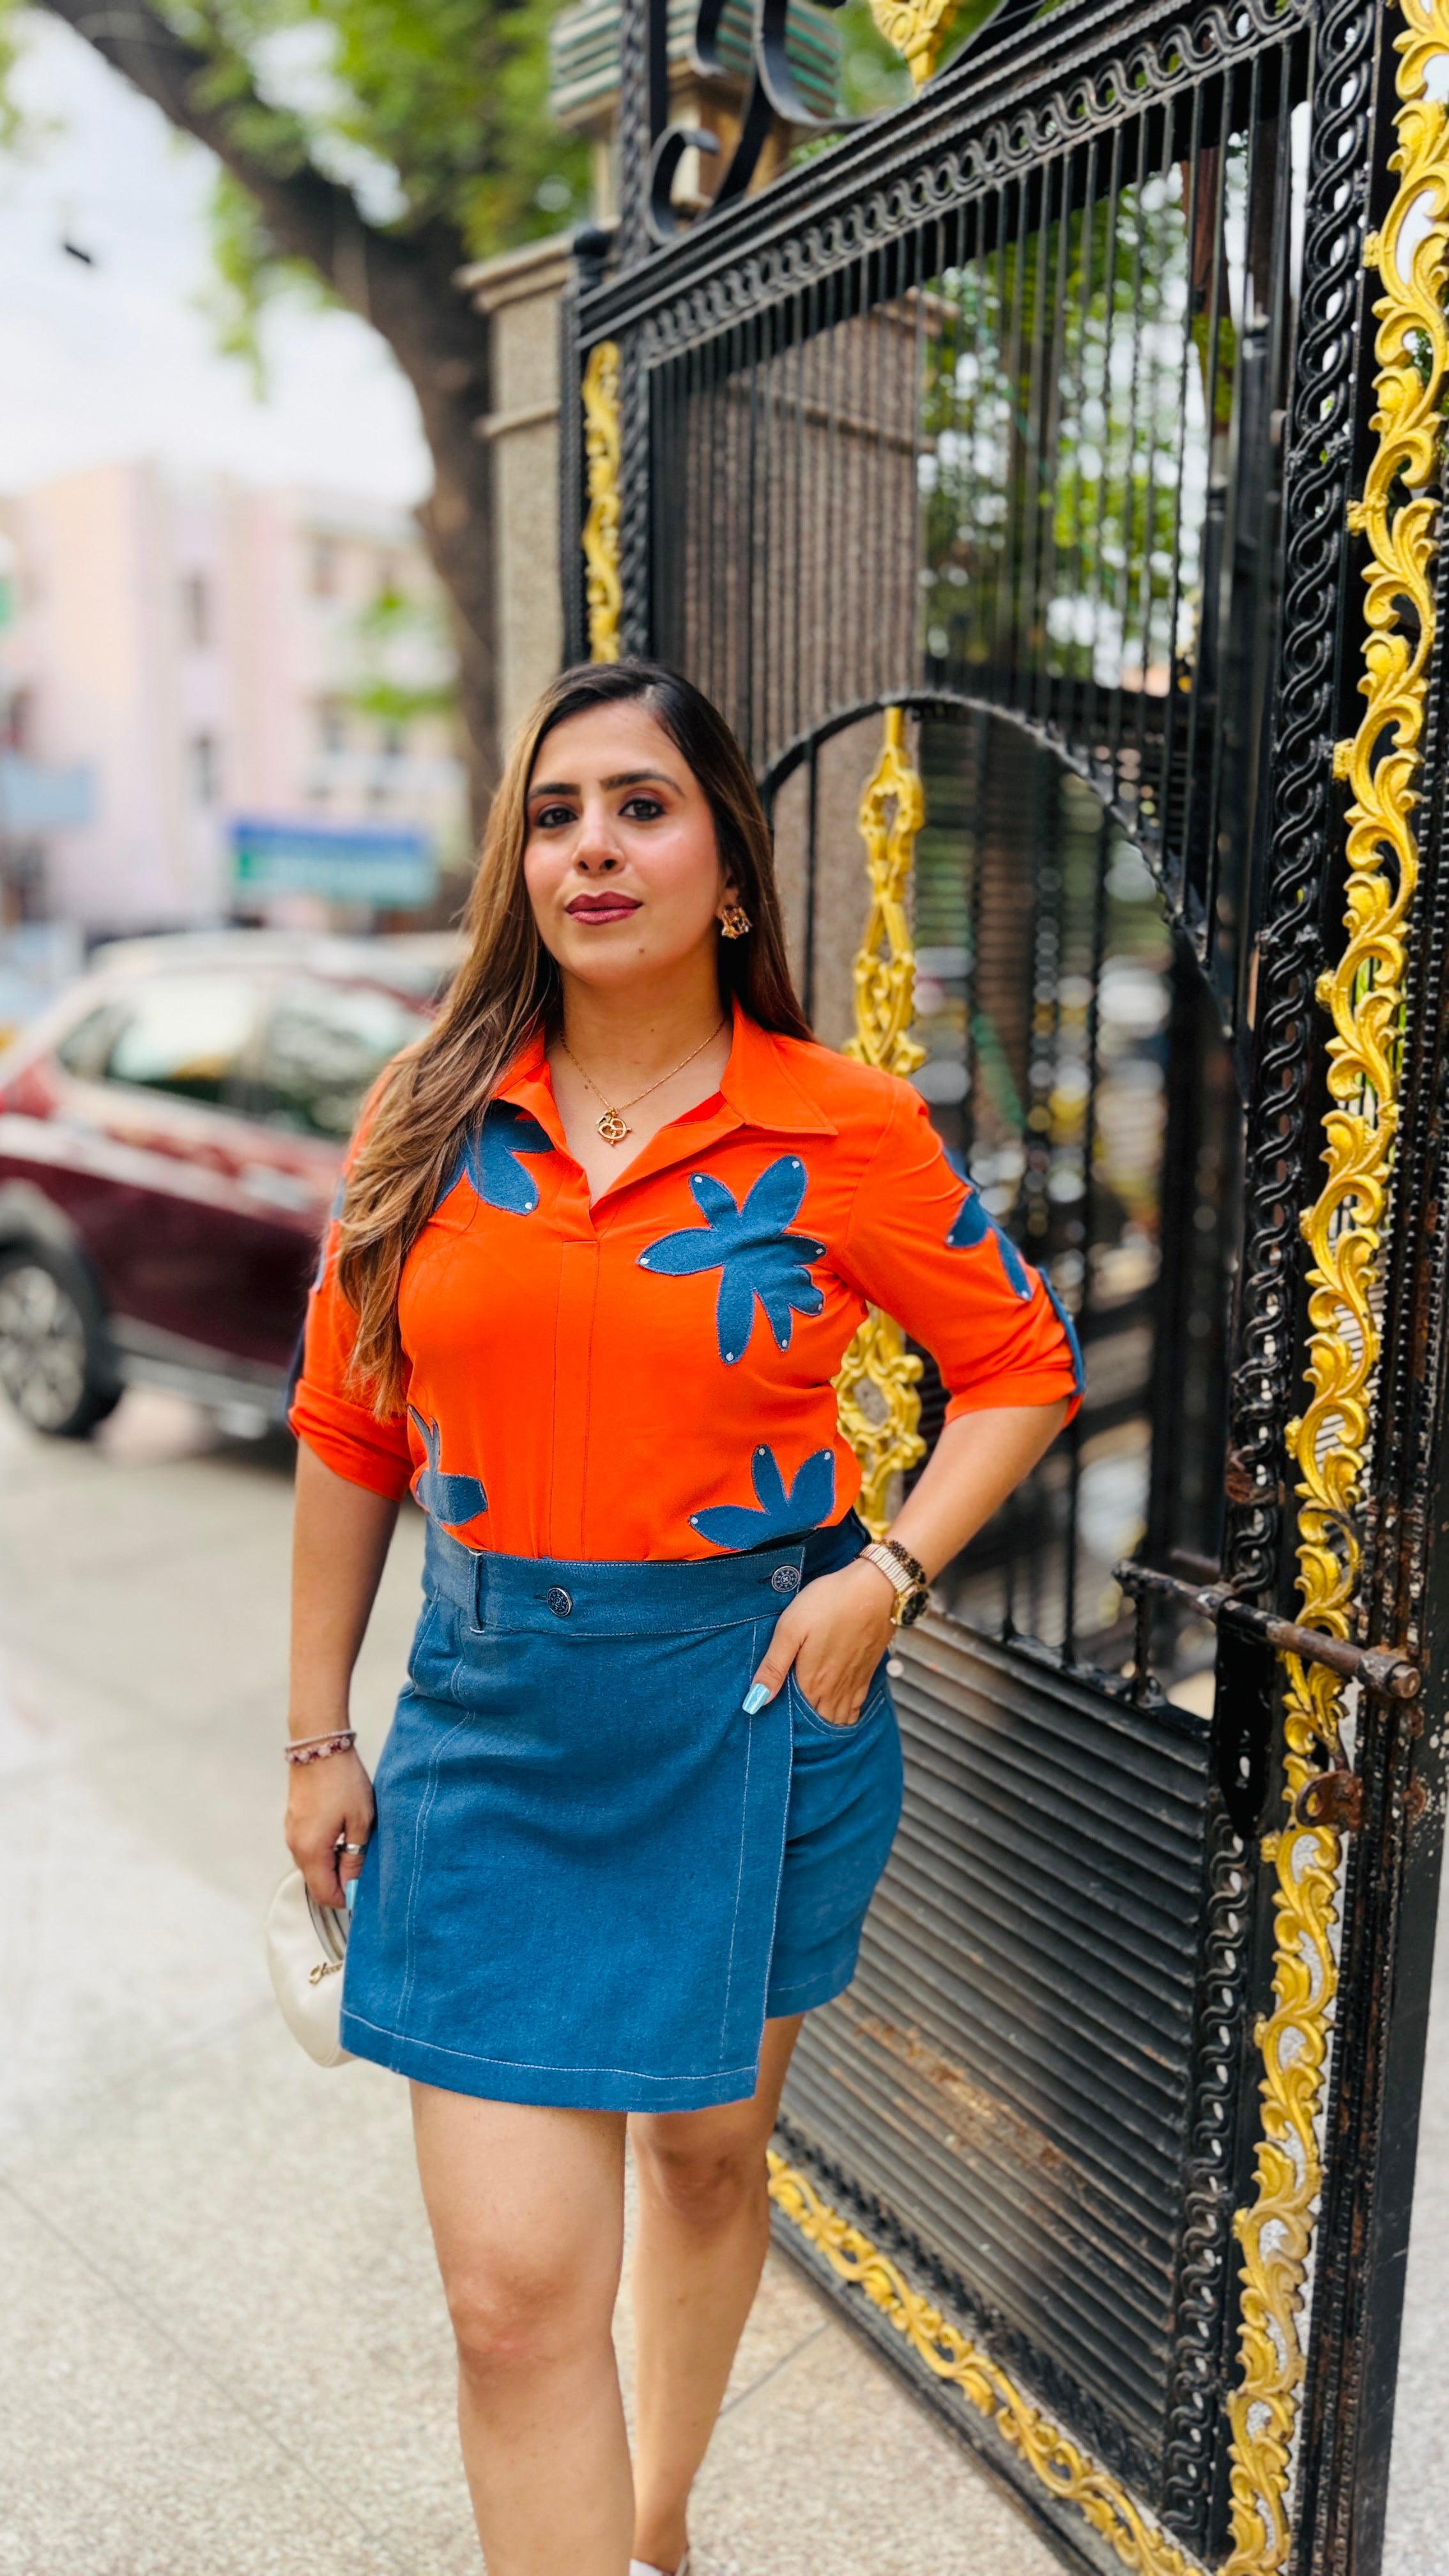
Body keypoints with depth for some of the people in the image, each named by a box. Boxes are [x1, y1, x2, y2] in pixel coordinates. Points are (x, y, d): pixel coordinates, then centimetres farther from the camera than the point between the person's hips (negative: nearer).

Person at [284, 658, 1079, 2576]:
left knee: (711, 2154, 22)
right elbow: (348, 1442, 4)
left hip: (754, 1706, 0)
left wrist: (888, 1576, -11)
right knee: (517, 2290, 1)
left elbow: (1022, 1365, 4)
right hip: (494, 1718, 1)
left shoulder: (848, 1132, -8)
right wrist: (319, 1736, 7)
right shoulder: (428, 1123, -2)